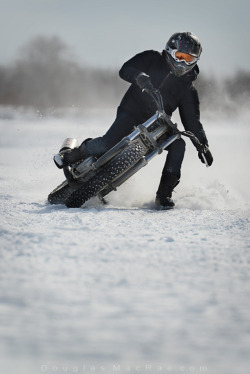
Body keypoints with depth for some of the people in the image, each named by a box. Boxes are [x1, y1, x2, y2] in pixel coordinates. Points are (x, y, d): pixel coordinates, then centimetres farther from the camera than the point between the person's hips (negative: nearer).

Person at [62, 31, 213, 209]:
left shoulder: (187, 87, 9)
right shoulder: (153, 59, 2)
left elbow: (192, 121, 8)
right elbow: (125, 69, -8)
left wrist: (202, 144, -3)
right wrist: (139, 76, -30)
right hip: (131, 114, -3)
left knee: (178, 144, -23)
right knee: (107, 144, -26)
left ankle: (164, 194, -17)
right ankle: (80, 152, 7)